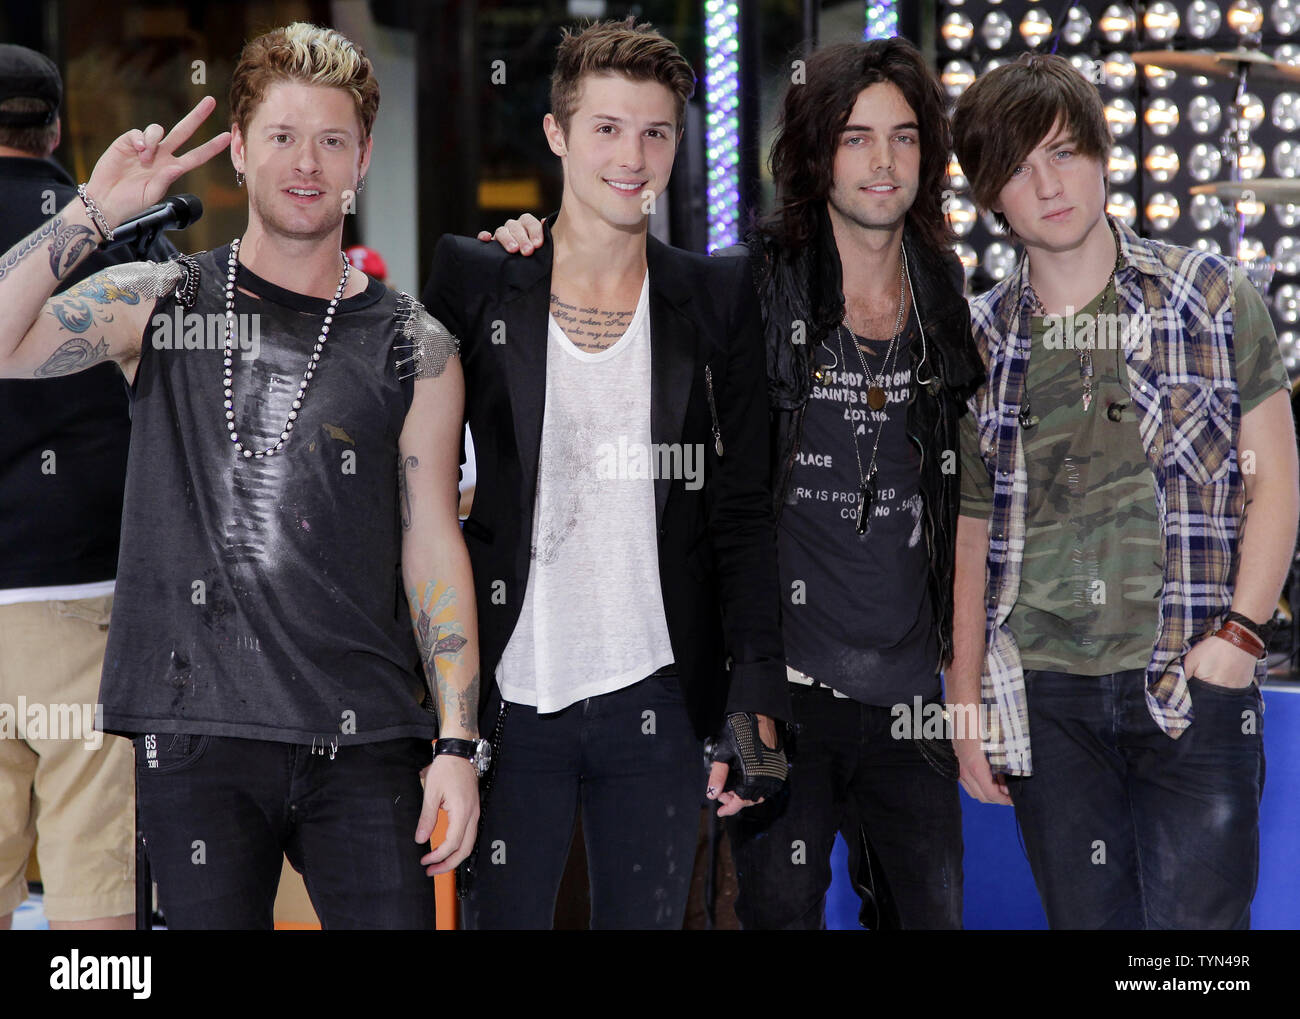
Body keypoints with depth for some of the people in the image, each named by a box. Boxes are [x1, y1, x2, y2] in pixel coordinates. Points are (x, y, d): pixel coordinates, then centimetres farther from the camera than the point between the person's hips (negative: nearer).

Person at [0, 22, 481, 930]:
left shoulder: (413, 348, 6)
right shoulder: (158, 305, 6)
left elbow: (433, 546, 5)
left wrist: (457, 745, -1)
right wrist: (95, 212, -13)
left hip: (364, 742, 1)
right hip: (198, 730, 0)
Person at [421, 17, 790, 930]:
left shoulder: (717, 300, 6)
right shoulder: (475, 283, 2)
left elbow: (744, 515, 5)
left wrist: (755, 701, -3)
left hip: (657, 704, 1)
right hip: (511, 696, -1)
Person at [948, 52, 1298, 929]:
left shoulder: (1212, 297, 3)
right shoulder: (980, 342, 9)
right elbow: (970, 532, 13)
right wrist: (966, 694, 9)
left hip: (1191, 684, -2)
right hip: (1045, 698, 2)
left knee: (1197, 920, -6)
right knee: (1085, 914, 6)